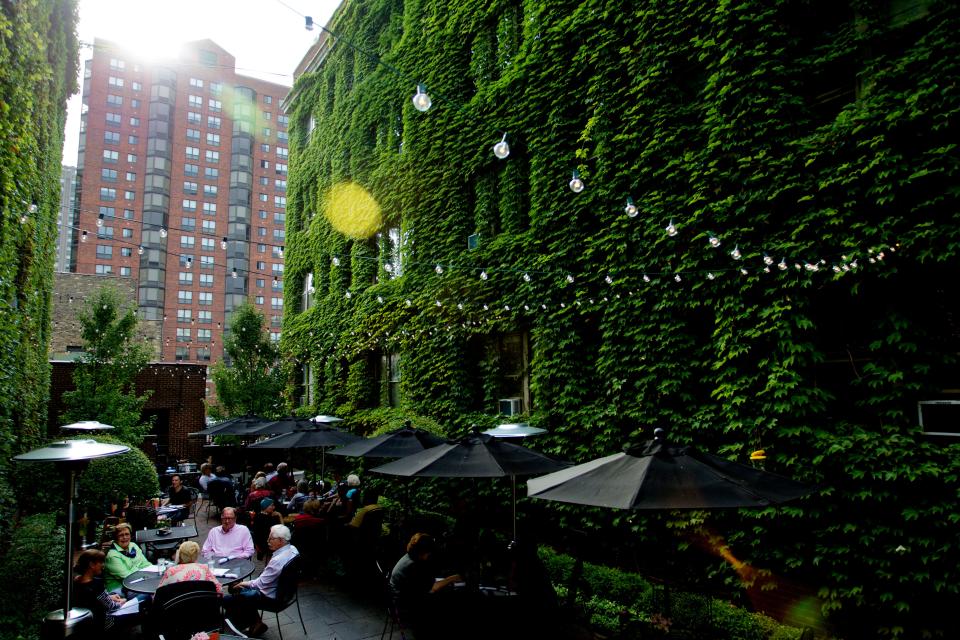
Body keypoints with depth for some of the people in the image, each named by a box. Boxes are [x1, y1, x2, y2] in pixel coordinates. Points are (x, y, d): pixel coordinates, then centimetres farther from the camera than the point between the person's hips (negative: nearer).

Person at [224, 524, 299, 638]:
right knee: (234, 588, 22)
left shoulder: (277, 560, -32)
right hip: (281, 590, 9)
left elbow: (261, 583, -21)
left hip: (269, 596, -9)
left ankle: (255, 623, 19)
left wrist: (245, 584, -3)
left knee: (227, 601, 1)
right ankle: (255, 623, 23)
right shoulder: (293, 549, -5)